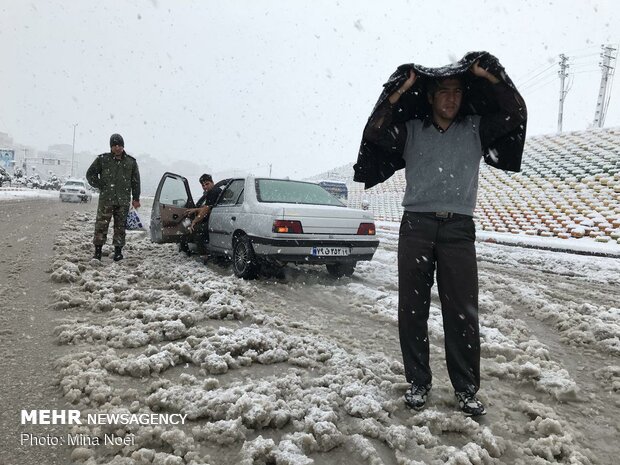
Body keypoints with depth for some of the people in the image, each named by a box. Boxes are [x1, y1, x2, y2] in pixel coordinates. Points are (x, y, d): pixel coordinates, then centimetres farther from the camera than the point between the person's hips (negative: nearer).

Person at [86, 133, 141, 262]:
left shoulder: (131, 162, 8)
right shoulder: (102, 159, 4)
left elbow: (135, 181, 11)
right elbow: (90, 174, 11)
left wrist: (136, 198, 8)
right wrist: (100, 185, 0)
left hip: (123, 201, 1)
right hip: (106, 199, -1)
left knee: (120, 226, 7)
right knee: (101, 225, -3)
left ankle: (118, 251, 16)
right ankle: (98, 251, 4)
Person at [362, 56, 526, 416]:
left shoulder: (476, 129, 16)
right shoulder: (410, 130, 13)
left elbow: (517, 113, 5)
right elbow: (374, 132, -2)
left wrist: (486, 76, 4)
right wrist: (402, 90, 0)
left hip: (459, 228, 0)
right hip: (416, 225, 0)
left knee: (463, 311, 0)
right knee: (413, 308, 4)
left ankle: (467, 389, 13)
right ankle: (419, 382, 17)